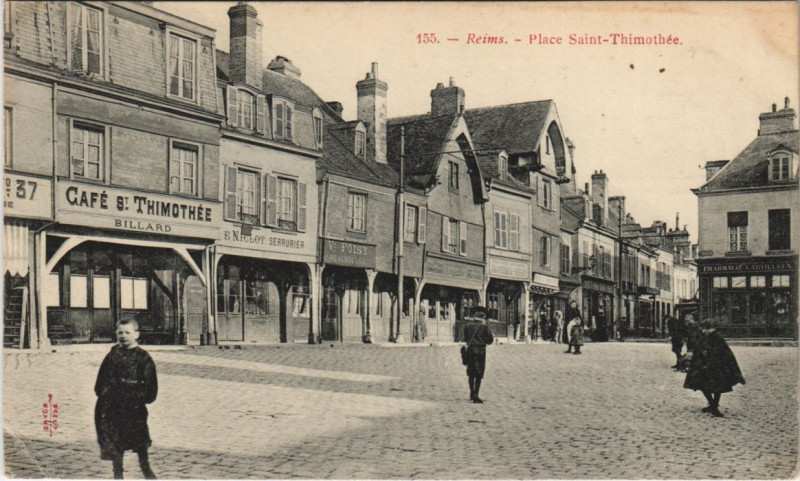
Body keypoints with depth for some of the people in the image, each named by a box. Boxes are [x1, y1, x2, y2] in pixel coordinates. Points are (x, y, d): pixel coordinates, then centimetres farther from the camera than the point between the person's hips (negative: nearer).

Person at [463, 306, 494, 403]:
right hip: (480, 351, -4)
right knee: (479, 374, 0)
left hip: (470, 349, 4)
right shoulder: (484, 326, -8)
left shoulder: (468, 325, 1)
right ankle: (476, 396, -3)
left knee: (471, 374, 17)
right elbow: (490, 339, -2)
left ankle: (472, 394, 27)